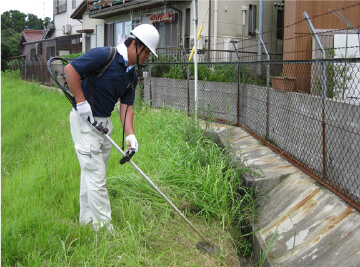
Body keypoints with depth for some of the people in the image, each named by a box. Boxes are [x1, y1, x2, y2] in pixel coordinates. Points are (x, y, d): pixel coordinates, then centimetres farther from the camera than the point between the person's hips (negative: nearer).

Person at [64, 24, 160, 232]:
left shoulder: (132, 75, 7)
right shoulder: (104, 55, -18)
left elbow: (126, 106, 4)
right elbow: (70, 69, -19)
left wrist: (130, 135, -9)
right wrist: (81, 102, -19)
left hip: (104, 122, 9)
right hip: (84, 121, -8)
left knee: (92, 173, 17)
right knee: (95, 174, -6)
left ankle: (87, 218, 30)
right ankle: (104, 227, 2)